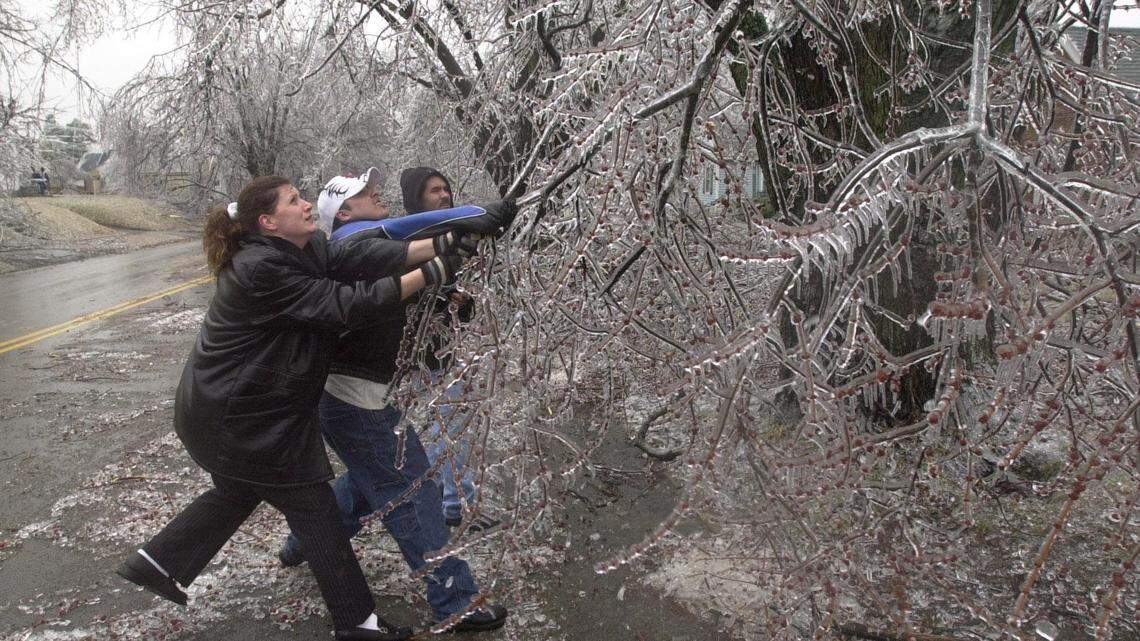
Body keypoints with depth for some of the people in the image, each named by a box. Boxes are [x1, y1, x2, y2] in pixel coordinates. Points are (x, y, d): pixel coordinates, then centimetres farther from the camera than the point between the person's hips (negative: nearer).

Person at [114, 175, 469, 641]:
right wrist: (429, 275, -31)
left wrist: (440, 244, -24)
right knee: (313, 506, 2)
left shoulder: (303, 250, 1)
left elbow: (357, 256, -13)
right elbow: (346, 305, -30)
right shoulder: (260, 270, -27)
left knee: (239, 492, 29)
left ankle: (156, 563, 39)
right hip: (240, 419, -10)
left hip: (229, 408, 10)